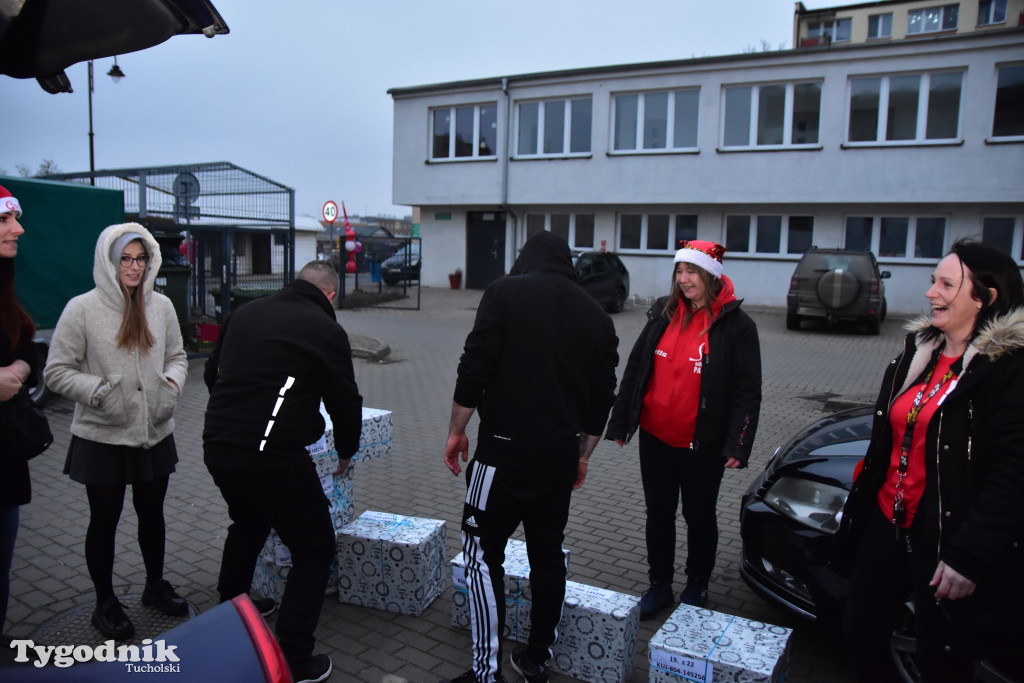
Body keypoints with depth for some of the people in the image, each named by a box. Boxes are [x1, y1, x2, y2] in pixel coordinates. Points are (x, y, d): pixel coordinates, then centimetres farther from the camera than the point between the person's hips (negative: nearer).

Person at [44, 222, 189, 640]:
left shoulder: (161, 306, 0)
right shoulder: (82, 309, -11)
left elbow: (177, 356, 11)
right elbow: (57, 371, -7)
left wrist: (172, 382, -8)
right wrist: (99, 391, -20)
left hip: (154, 433, 4)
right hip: (102, 438, -4)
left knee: (152, 512, 18)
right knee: (104, 520, 11)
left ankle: (155, 585, 39)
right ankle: (105, 603, 30)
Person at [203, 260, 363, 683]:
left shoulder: (244, 313, 12)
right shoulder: (326, 330, -4)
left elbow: (213, 374, 23)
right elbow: (345, 401, 2)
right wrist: (346, 452, 21)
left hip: (217, 447, 7)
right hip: (274, 457, -7)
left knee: (247, 526, 33)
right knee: (314, 550, 10)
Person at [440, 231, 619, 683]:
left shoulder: (506, 293, -4)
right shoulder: (597, 316, 11)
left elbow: (474, 369, -11)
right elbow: (602, 396, 13)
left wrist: (457, 430, 0)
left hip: (505, 448, -5)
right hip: (561, 452, 6)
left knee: (482, 553, 3)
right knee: (548, 554, 16)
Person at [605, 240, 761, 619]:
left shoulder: (736, 325, -9)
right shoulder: (663, 313, 3)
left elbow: (747, 392, -8)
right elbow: (634, 368, 8)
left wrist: (737, 445, -15)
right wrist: (620, 422, 7)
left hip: (702, 445, -4)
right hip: (655, 438, 4)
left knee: (699, 516, 14)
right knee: (658, 513, 14)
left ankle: (697, 586, 34)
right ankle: (660, 585, 31)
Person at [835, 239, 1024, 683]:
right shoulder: (917, 350, 8)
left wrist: (969, 557, -22)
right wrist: (862, 503, 17)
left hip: (945, 542, -6)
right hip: (886, 523, 7)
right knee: (860, 637, 14)